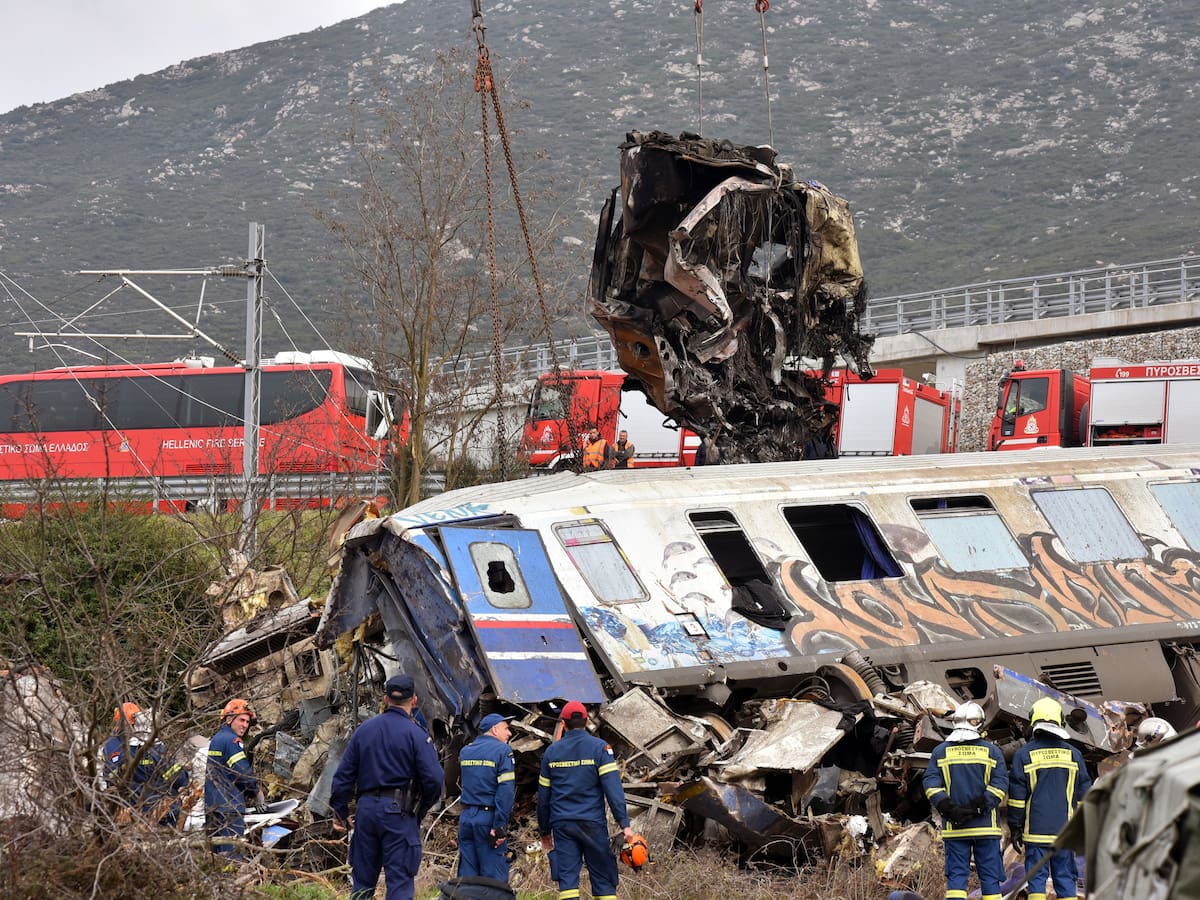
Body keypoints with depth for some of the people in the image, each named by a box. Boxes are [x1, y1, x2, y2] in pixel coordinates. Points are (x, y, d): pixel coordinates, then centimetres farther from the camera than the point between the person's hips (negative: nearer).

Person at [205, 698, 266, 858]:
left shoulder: (215, 739, 19)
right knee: (232, 853, -13)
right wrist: (257, 792, 3)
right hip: (230, 806, -10)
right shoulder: (232, 740, -11)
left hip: (212, 806, 10)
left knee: (217, 852, 11)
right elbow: (243, 772, -13)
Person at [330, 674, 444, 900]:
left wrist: (340, 811, 16)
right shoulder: (416, 734, -6)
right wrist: (423, 808, 5)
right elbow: (434, 779, -13)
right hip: (399, 813, -5)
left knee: (362, 879, 13)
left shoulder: (364, 729, 9)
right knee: (399, 881, -3)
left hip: (367, 808, 5)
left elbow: (343, 775, 9)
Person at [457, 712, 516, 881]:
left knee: (466, 874, 8)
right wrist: (500, 826, -16)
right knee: (494, 876, -3)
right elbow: (506, 790, -14)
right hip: (488, 817, -6)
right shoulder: (503, 751, -6)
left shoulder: (465, 751, 14)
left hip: (466, 818, 6)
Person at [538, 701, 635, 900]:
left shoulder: (551, 751, 9)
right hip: (593, 823, -2)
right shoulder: (599, 748, -1)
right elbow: (613, 788, -11)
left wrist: (544, 831, 24)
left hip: (562, 825, 2)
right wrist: (624, 824, -13)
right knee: (603, 879, 4)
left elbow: (543, 796, 14)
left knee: (567, 879, -1)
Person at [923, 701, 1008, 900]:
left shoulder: (940, 752, 6)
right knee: (989, 877, 5)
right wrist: (978, 807, -12)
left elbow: (931, 784, -3)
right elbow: (1000, 784, -8)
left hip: (954, 829, 1)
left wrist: (948, 809, -8)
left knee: (956, 876, 3)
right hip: (986, 826, -1)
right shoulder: (991, 751, 2)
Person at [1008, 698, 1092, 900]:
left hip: (1035, 830, -2)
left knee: (1037, 878, 1)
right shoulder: (1073, 755, 5)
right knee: (1065, 879, 6)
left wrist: (1014, 829, 5)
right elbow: (1084, 797, 9)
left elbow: (1016, 797, -2)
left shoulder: (1023, 755, -2)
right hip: (1065, 830, 2)